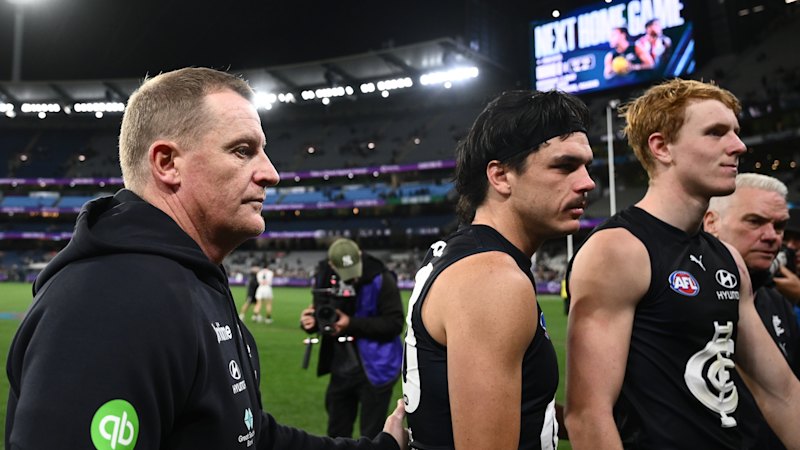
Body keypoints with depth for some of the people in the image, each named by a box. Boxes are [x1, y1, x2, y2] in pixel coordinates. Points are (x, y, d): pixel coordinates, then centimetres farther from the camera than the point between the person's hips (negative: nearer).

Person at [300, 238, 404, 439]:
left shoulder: (380, 279, -18)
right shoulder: (325, 277, -3)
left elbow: (395, 323, -19)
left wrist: (352, 324, -24)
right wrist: (312, 320, -14)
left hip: (374, 369, -5)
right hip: (341, 370, 5)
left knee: (371, 437, 8)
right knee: (337, 434, 19)